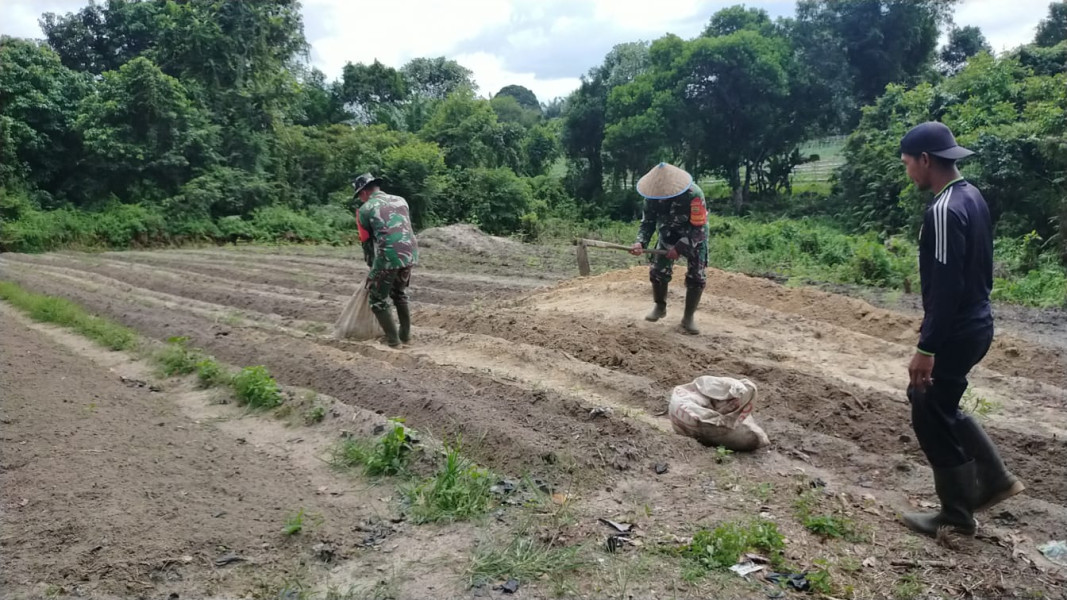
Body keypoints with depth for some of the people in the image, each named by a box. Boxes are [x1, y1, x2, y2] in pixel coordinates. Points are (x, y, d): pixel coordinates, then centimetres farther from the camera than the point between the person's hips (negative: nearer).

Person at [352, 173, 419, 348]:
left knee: (378, 300, 12)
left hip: (388, 257, -6)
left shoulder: (365, 209, 4)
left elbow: (366, 241, 10)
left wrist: (371, 264, 23)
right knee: (400, 294, 27)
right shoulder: (400, 200, 17)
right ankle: (406, 335, 30)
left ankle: (393, 339, 10)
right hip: (410, 254, 6)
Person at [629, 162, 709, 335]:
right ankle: (660, 307, 24)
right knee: (657, 271, 1)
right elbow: (647, 222, -13)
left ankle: (688, 318, 3)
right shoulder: (653, 196, -21)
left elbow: (699, 229, -32)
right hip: (668, 235, 4)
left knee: (696, 277, -9)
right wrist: (640, 242, -32)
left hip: (695, 237, -3)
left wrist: (679, 248, -39)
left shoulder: (693, 195, -35)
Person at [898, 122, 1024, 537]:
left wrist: (926, 348, -22)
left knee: (932, 418, 4)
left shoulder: (944, 210, -23)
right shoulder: (971, 196, 8)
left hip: (957, 332, -10)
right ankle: (994, 479, 29)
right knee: (937, 403, 23)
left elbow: (945, 287, -26)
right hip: (974, 322, 10)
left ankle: (957, 515, 19)